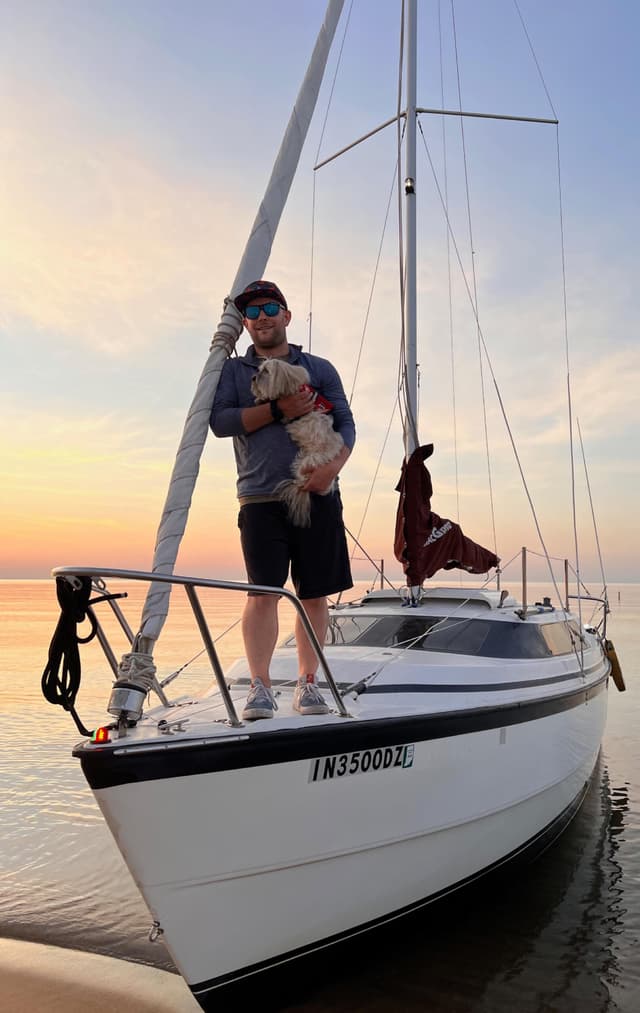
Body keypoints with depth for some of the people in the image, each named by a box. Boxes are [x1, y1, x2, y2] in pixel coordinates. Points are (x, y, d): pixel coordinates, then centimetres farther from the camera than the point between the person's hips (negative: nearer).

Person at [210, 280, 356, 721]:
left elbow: (346, 423, 7)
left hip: (318, 497, 1)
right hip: (260, 499, -1)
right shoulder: (232, 370, 14)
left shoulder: (319, 368, 15)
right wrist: (277, 409, -11)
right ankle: (260, 685, -2)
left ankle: (308, 682, 15)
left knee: (315, 595, 4)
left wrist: (333, 465, -12)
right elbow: (220, 420, -2)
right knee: (264, 593, -9)